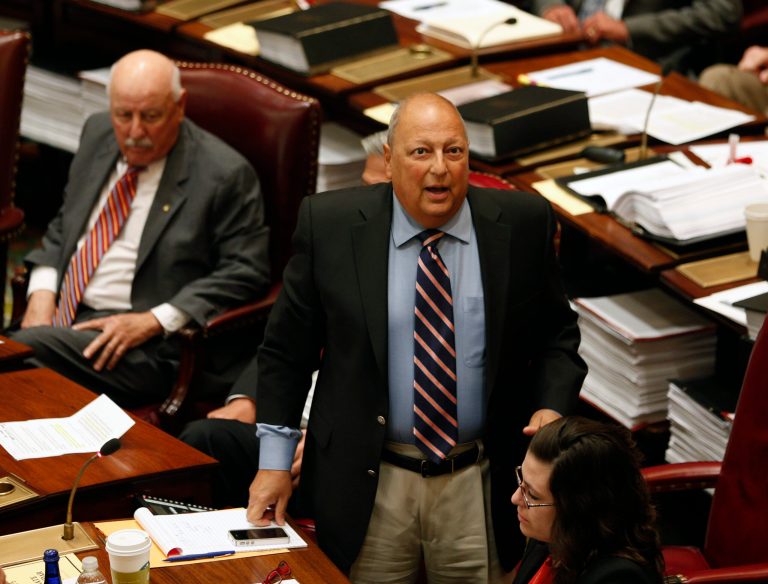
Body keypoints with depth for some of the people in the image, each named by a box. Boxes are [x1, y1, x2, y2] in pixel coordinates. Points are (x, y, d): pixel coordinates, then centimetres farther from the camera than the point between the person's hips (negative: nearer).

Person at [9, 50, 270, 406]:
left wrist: (152, 321, -15)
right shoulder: (98, 134, 12)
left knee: (27, 348, -30)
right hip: (58, 320, 6)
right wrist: (41, 296, 2)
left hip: (142, 347, -6)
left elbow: (246, 272, -8)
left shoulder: (224, 175, -8)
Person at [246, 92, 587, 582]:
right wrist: (275, 461, -2)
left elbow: (557, 336, 7)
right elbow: (286, 349, 1)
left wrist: (552, 407, -11)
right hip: (367, 487, -1)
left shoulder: (521, 224, -4)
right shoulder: (330, 224, -6)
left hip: (481, 487, 1)